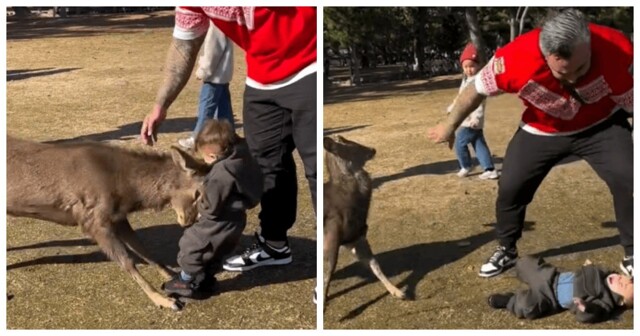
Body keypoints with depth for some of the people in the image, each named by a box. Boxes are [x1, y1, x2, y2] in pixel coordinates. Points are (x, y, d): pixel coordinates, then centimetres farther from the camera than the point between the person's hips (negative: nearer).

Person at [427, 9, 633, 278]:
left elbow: (633, 104, -21)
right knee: (510, 188, 2)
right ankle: (506, 250, 28)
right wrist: (449, 126, -1)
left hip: (601, 125, -1)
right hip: (542, 131, 1)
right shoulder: (515, 60, -37)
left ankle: (632, 255, 3)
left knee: (627, 179, -17)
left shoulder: (617, 51, -38)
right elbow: (476, 91, -16)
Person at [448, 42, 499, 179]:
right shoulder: (466, 79, 13)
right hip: (466, 120, 10)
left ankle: (466, 167, 18)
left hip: (471, 121, -10)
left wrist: (476, 118, -37)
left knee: (460, 143, 0)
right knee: (479, 144, 9)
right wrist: (452, 106, 38)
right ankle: (490, 169, 10)